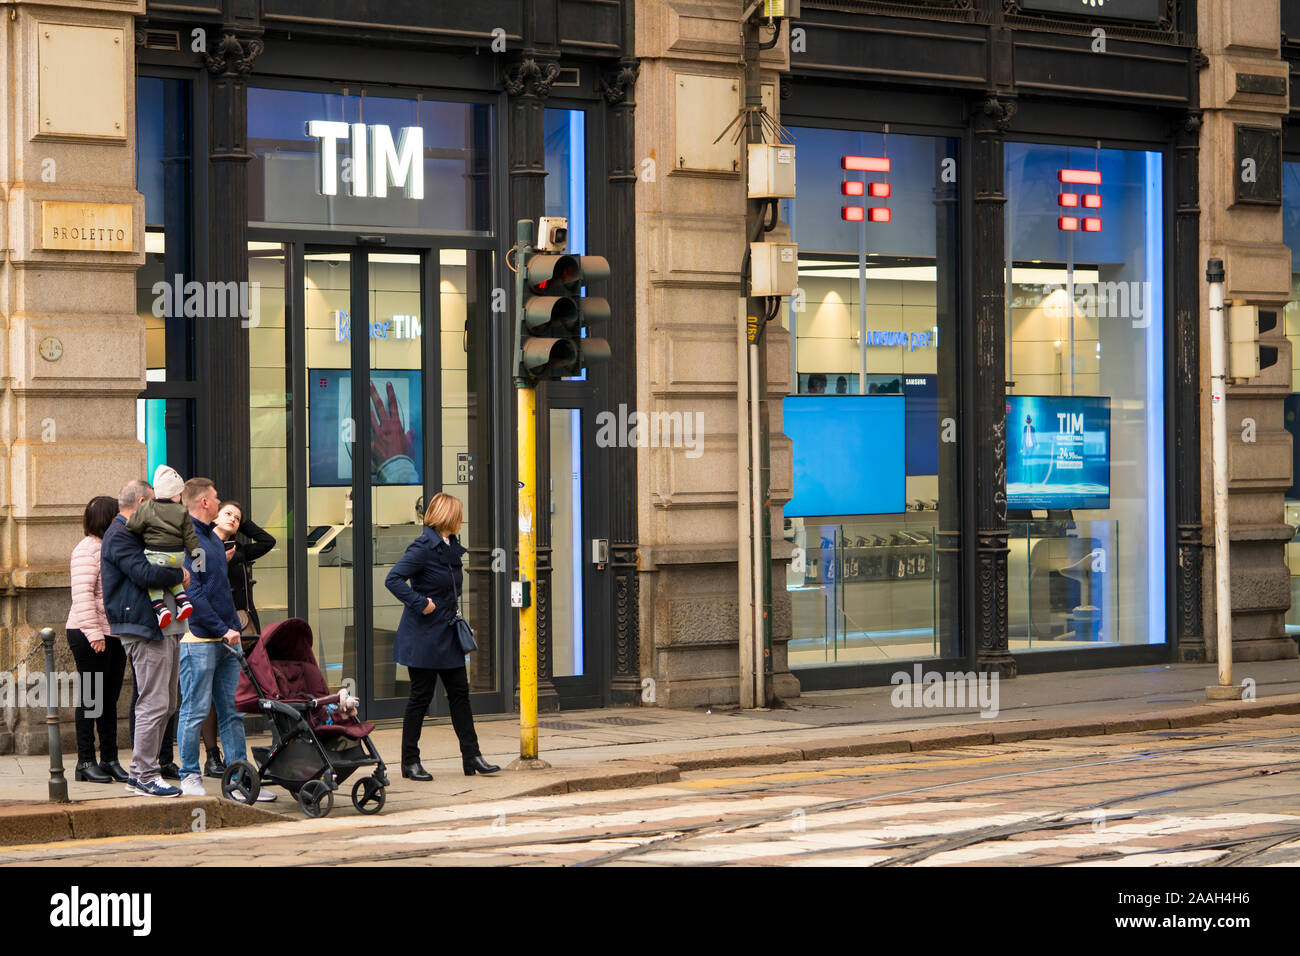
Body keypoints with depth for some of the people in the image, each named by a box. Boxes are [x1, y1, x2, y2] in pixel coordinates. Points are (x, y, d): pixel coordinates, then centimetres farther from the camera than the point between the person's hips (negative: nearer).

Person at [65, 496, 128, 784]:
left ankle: (110, 760, 14)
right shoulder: (87, 549, -10)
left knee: (110, 699, 10)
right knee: (90, 697, -3)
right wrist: (93, 632, -24)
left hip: (115, 633, 8)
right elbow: (82, 594, -19)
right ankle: (85, 762, 1)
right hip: (90, 635, -8)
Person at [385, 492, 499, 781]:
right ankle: (410, 761, 8)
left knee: (460, 693, 8)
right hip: (424, 635, -8)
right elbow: (393, 579, -25)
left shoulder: (452, 548, 10)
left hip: (447, 633, 8)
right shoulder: (423, 548, -16)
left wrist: (451, 609, 13)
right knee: (421, 696, -1)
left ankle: (472, 757, 13)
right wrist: (421, 604, -22)